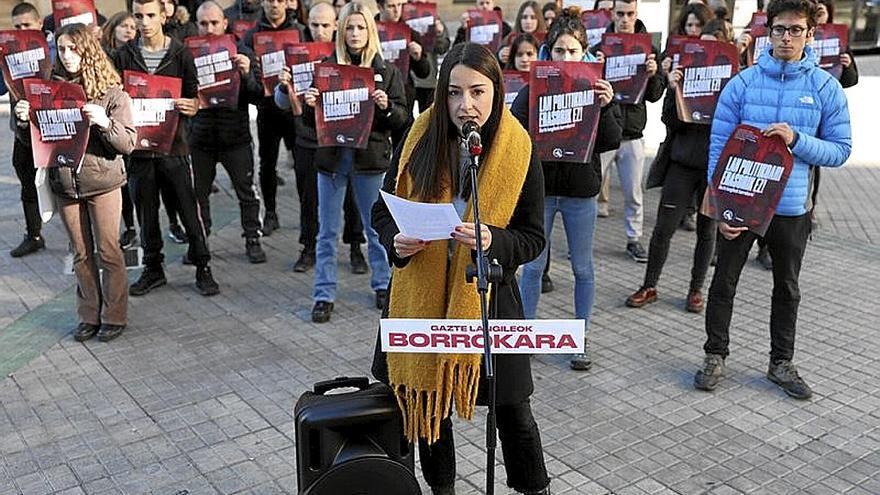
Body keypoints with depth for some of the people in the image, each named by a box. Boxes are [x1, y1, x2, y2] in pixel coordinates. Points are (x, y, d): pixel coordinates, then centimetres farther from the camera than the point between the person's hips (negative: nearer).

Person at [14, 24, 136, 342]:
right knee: (81, 254, 12)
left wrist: (104, 123, -26)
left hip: (102, 182, -3)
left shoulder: (112, 92, -7)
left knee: (107, 251, 4)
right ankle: (89, 316, 24)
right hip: (64, 182, 3)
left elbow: (128, 143, -9)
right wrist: (23, 119, -11)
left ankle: (114, 316, 17)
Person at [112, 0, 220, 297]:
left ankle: (202, 268, 14)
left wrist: (192, 106, -20)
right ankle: (153, 269, 25)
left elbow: (195, 95, 3)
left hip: (174, 144, -2)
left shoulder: (181, 54, 1)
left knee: (190, 210, 1)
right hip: (138, 146, 2)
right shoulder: (123, 56, 5)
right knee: (146, 213, 11)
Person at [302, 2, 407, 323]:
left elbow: (403, 119, 0)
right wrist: (310, 104, -14)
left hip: (370, 157, -1)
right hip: (331, 156, 1)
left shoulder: (386, 71, 1)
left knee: (376, 227, 12)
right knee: (327, 232, 6)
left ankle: (383, 285, 29)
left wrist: (386, 106, -19)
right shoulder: (326, 67, 4)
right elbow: (311, 121, 6)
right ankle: (324, 295, 16)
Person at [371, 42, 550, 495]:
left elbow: (532, 238, -6)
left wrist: (492, 241, -27)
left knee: (510, 406, 9)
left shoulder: (520, 153, -9)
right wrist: (396, 241, -18)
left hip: (487, 296, -2)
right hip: (421, 293, 2)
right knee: (427, 396, 17)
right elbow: (382, 209, 4)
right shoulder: (421, 139, -5)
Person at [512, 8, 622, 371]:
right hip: (540, 188, 0)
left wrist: (605, 108, -22)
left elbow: (612, 142, -6)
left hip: (580, 192, 1)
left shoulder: (596, 88, -1)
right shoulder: (533, 88, -3)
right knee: (533, 265, 8)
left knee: (582, 268, 10)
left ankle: (581, 339, 25)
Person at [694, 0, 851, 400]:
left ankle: (781, 363, 31)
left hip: (791, 207, 1)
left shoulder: (826, 88, -4)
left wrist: (796, 139, -21)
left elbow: (840, 150, -3)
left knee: (788, 288, 15)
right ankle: (715, 356, 26)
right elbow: (719, 146, -7)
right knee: (724, 282, 9)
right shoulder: (742, 82, -6)